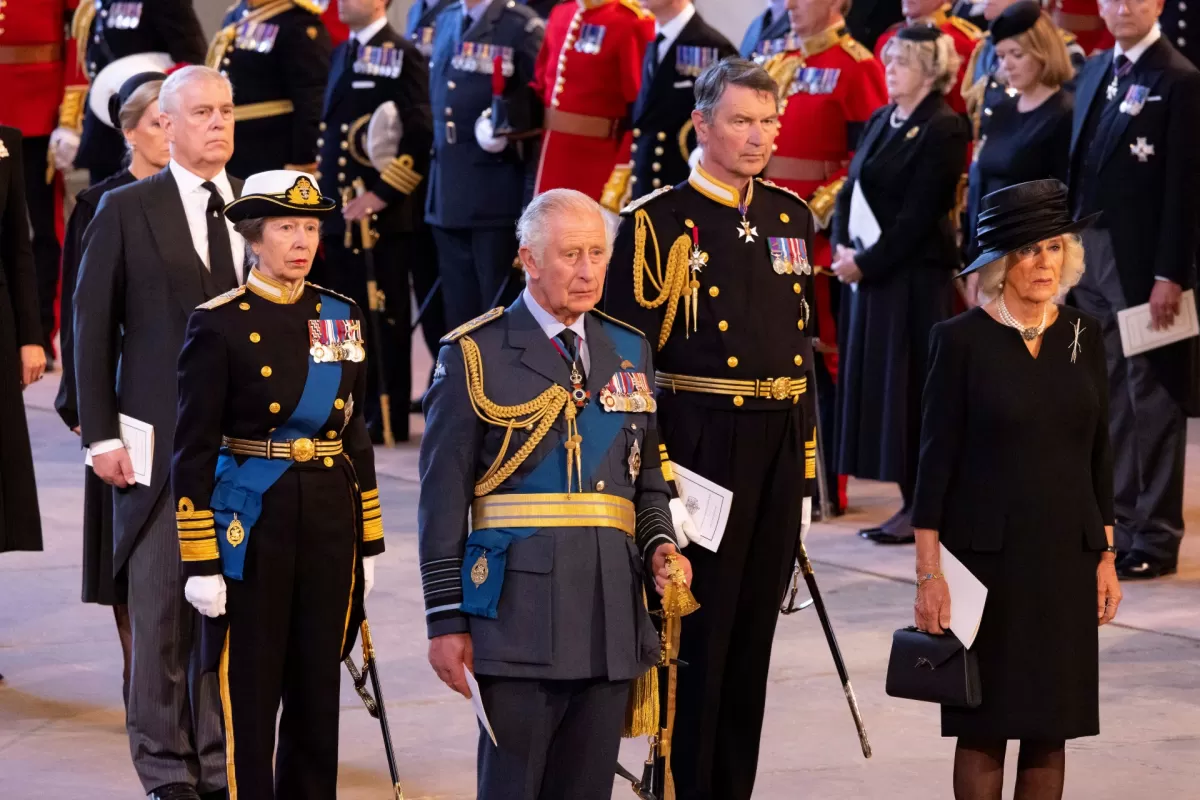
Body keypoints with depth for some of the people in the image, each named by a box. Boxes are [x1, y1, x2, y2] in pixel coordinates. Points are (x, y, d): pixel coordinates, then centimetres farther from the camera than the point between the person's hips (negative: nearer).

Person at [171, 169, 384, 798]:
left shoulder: (343, 318, 8)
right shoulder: (219, 324, -7)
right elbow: (193, 451, -8)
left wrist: (368, 543, 11)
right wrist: (200, 562, -12)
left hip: (330, 523, 5)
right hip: (251, 526, -4)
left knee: (317, 688, 9)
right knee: (249, 695, 0)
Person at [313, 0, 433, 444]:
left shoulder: (402, 55, -9)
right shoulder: (343, 53, 16)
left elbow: (420, 134, -16)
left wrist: (383, 193, -18)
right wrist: (324, 199, 14)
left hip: (383, 216, -8)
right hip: (340, 211, 8)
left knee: (385, 316, -1)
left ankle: (388, 419, 4)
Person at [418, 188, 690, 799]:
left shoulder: (630, 351, 15)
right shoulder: (476, 355, -1)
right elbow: (444, 498, -2)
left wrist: (659, 544, 1)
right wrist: (445, 619, -6)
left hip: (611, 612, 5)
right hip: (519, 609, -5)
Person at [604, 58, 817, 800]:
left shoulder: (791, 215, 11)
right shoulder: (660, 223, -7)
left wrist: (807, 451, 15)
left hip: (779, 442, 6)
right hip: (701, 443, -6)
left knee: (755, 629, 10)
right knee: (698, 628, -1)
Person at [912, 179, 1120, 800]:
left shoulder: (1084, 335, 6)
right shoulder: (961, 340, -6)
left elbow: (1099, 454, 11)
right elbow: (936, 461, -6)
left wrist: (1105, 558, 8)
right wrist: (928, 574, -9)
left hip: (1066, 557, 4)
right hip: (985, 556, -4)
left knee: (1051, 726, 7)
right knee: (985, 725, 2)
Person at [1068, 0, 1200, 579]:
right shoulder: (1095, 71, 13)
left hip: (1143, 262, -7)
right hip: (1089, 254, 7)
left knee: (1151, 397, -1)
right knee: (1108, 396, 12)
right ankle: (1119, 525, 20)